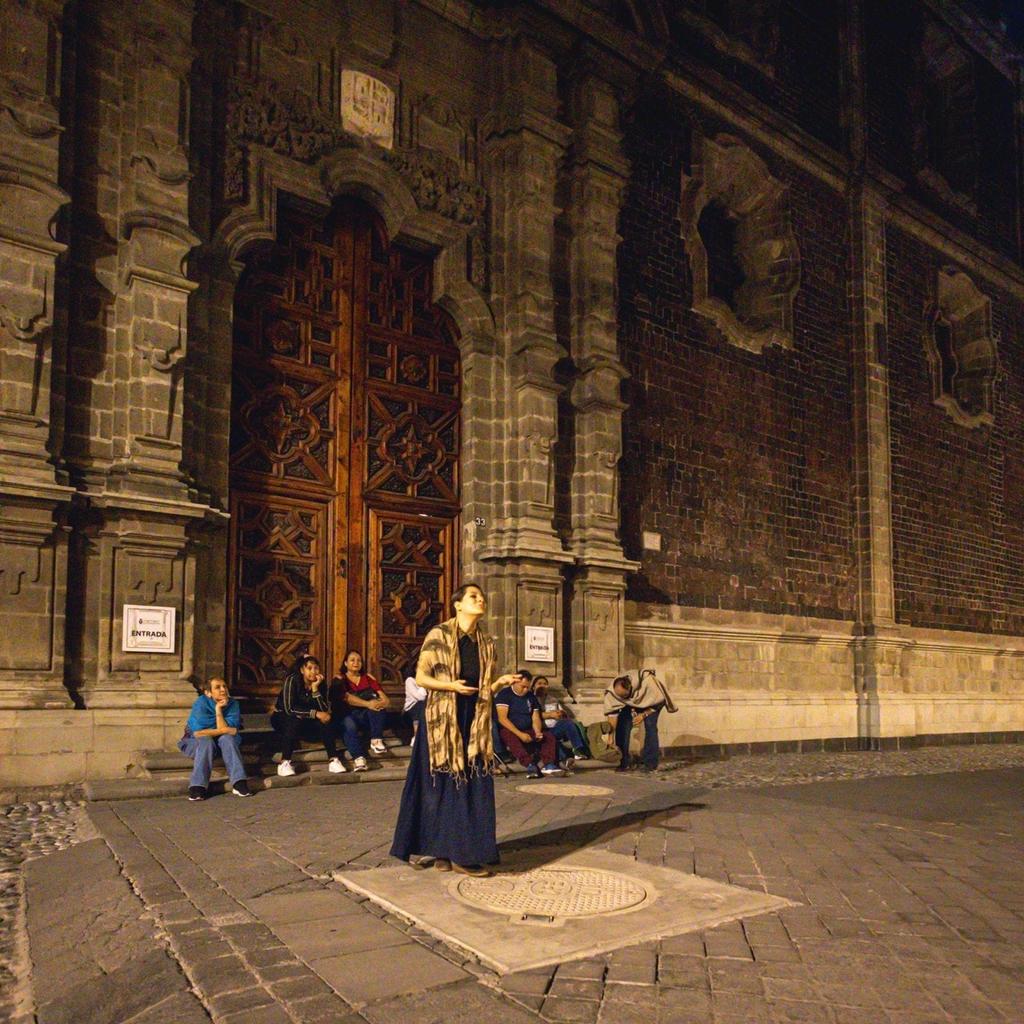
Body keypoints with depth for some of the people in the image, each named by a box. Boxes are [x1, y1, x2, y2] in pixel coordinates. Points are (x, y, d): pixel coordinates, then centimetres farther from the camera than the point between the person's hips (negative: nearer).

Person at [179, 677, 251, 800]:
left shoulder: (232, 704, -11)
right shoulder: (201, 703, -18)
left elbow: (228, 730, -22)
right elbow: (198, 733, -25)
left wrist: (218, 710, -27)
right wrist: (224, 730, -22)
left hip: (224, 744, 2)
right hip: (195, 744, -2)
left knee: (227, 739, -28)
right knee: (206, 741, -33)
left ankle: (239, 784, -35)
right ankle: (197, 788, -39)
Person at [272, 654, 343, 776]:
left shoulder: (320, 683, -8)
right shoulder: (292, 680, -21)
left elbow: (324, 711, -18)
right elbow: (289, 709, -30)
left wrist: (315, 689, -27)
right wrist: (315, 713, -34)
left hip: (305, 721, 4)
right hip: (283, 719, -4)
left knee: (324, 721, -24)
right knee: (296, 721, -36)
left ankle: (333, 760, -22)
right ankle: (285, 763, -33)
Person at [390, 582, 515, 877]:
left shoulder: (486, 643, 9)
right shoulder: (438, 635, -6)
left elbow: (483, 687, 13)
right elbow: (420, 677, -7)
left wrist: (499, 682, -7)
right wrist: (451, 685, -20)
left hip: (473, 720, 5)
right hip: (442, 718, -5)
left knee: (471, 785, 2)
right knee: (440, 783, 1)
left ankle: (462, 852, 10)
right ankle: (427, 846, 14)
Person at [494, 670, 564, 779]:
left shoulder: (531, 697, 16)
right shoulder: (505, 694, -3)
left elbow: (535, 719, 13)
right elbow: (502, 719, -13)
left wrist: (538, 732, -10)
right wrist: (520, 734, -22)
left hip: (528, 731, 6)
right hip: (510, 731, -5)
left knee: (550, 736, -17)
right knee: (511, 738, -39)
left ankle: (546, 764, -38)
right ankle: (530, 765, -50)